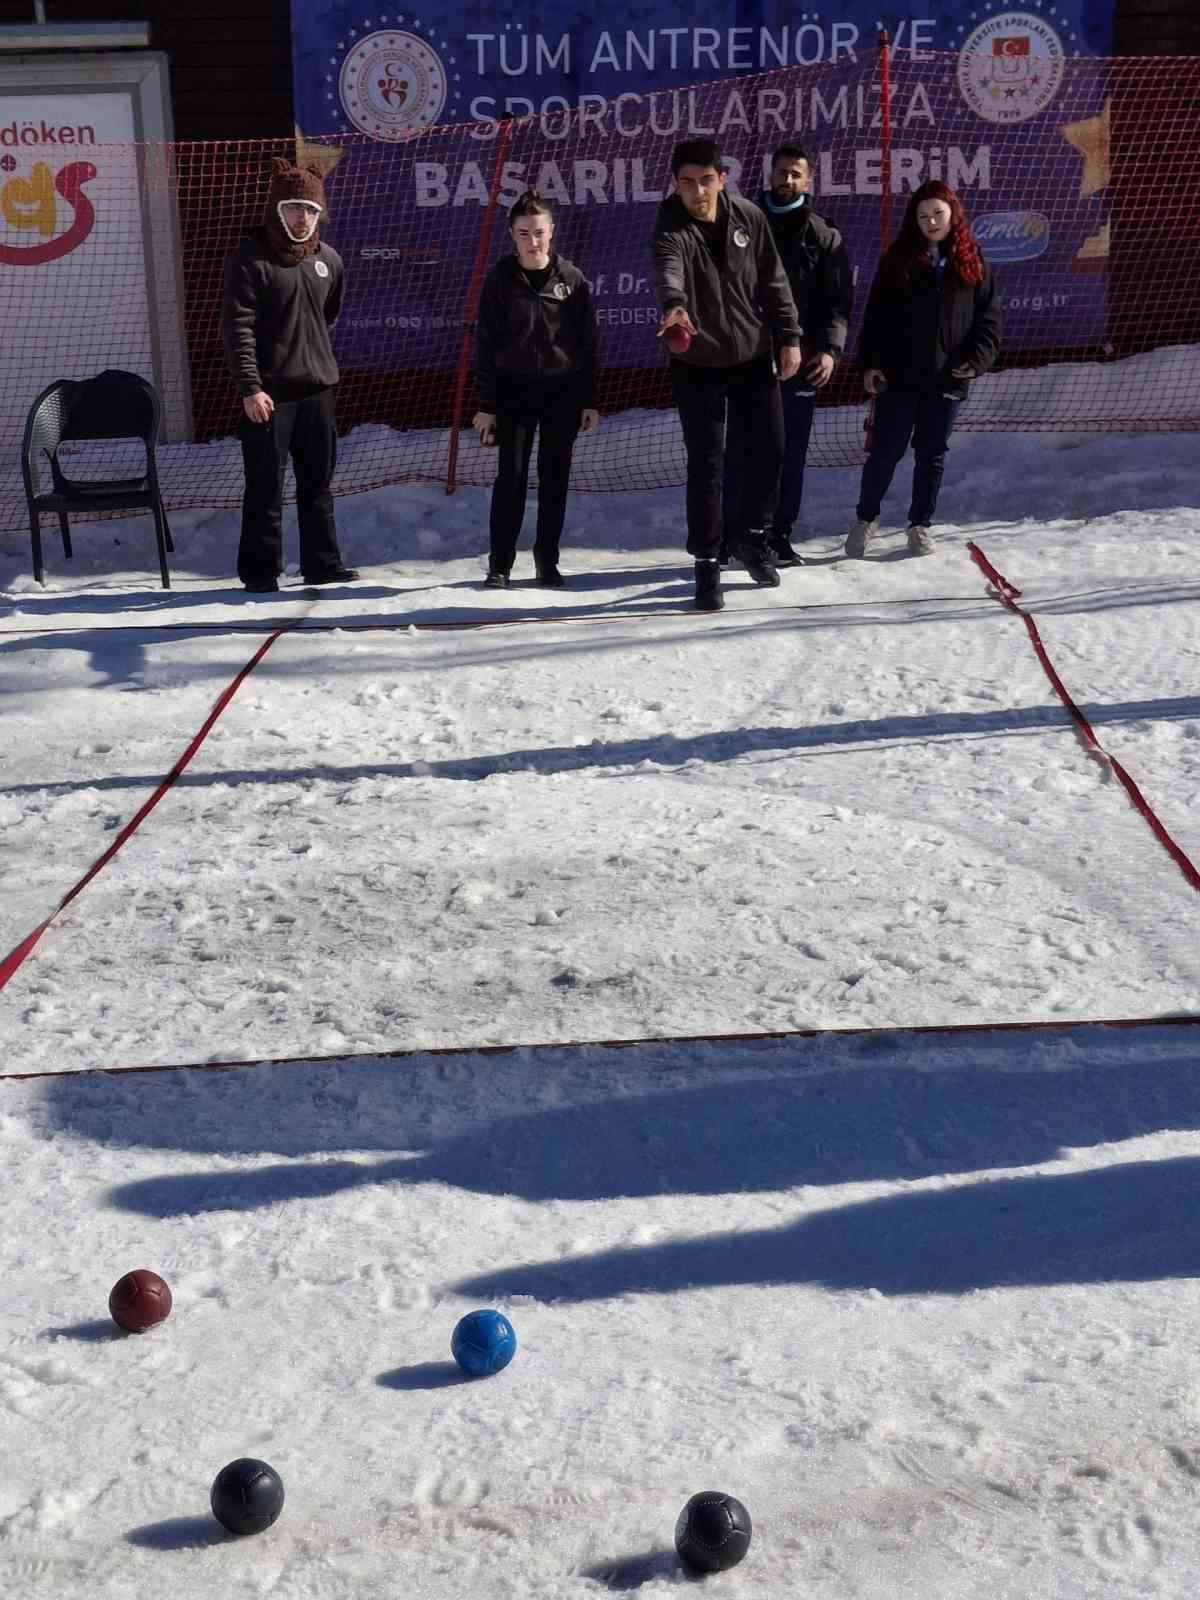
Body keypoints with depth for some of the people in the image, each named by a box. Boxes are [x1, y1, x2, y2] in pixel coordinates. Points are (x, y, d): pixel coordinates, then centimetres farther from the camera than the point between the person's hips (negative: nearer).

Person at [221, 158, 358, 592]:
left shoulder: (327, 259, 9)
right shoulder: (250, 258, -8)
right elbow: (237, 327, -13)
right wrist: (250, 386, -20)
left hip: (317, 389, 6)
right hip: (268, 392, -6)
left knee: (318, 482, 12)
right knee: (266, 485, -1)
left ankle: (322, 563, 22)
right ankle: (260, 570, 8)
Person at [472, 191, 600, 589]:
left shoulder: (571, 279, 1)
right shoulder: (500, 280, -1)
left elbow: (588, 343, 5)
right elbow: (486, 345, 0)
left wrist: (590, 400, 2)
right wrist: (485, 404, -4)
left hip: (563, 391, 1)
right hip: (515, 391, -1)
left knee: (555, 478, 6)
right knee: (511, 477, -3)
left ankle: (547, 561, 16)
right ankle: (499, 564, 4)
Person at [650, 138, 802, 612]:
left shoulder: (748, 217, -5)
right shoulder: (671, 231, -18)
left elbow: (773, 281, 5)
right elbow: (668, 271, -40)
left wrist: (788, 337, 3)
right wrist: (674, 305, -61)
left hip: (754, 358, 4)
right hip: (698, 365, -4)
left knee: (769, 452, 8)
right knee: (706, 467, -2)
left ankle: (749, 534, 32)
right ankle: (706, 563, 11)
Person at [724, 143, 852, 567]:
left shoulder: (824, 237, 7)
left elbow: (839, 300, 2)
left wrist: (831, 348, -13)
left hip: (801, 361, 0)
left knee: (791, 454, 5)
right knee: (740, 452, 1)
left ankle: (779, 537, 13)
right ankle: (732, 535, 9)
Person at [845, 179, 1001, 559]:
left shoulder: (972, 264, 3)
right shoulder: (898, 260, 0)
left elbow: (988, 319, 5)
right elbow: (876, 314, -1)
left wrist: (975, 361, -7)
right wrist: (870, 363, -8)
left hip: (947, 380, 1)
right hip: (898, 377, -1)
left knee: (932, 455, 10)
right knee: (885, 451, 4)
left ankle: (921, 526, 22)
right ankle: (865, 518, 20)